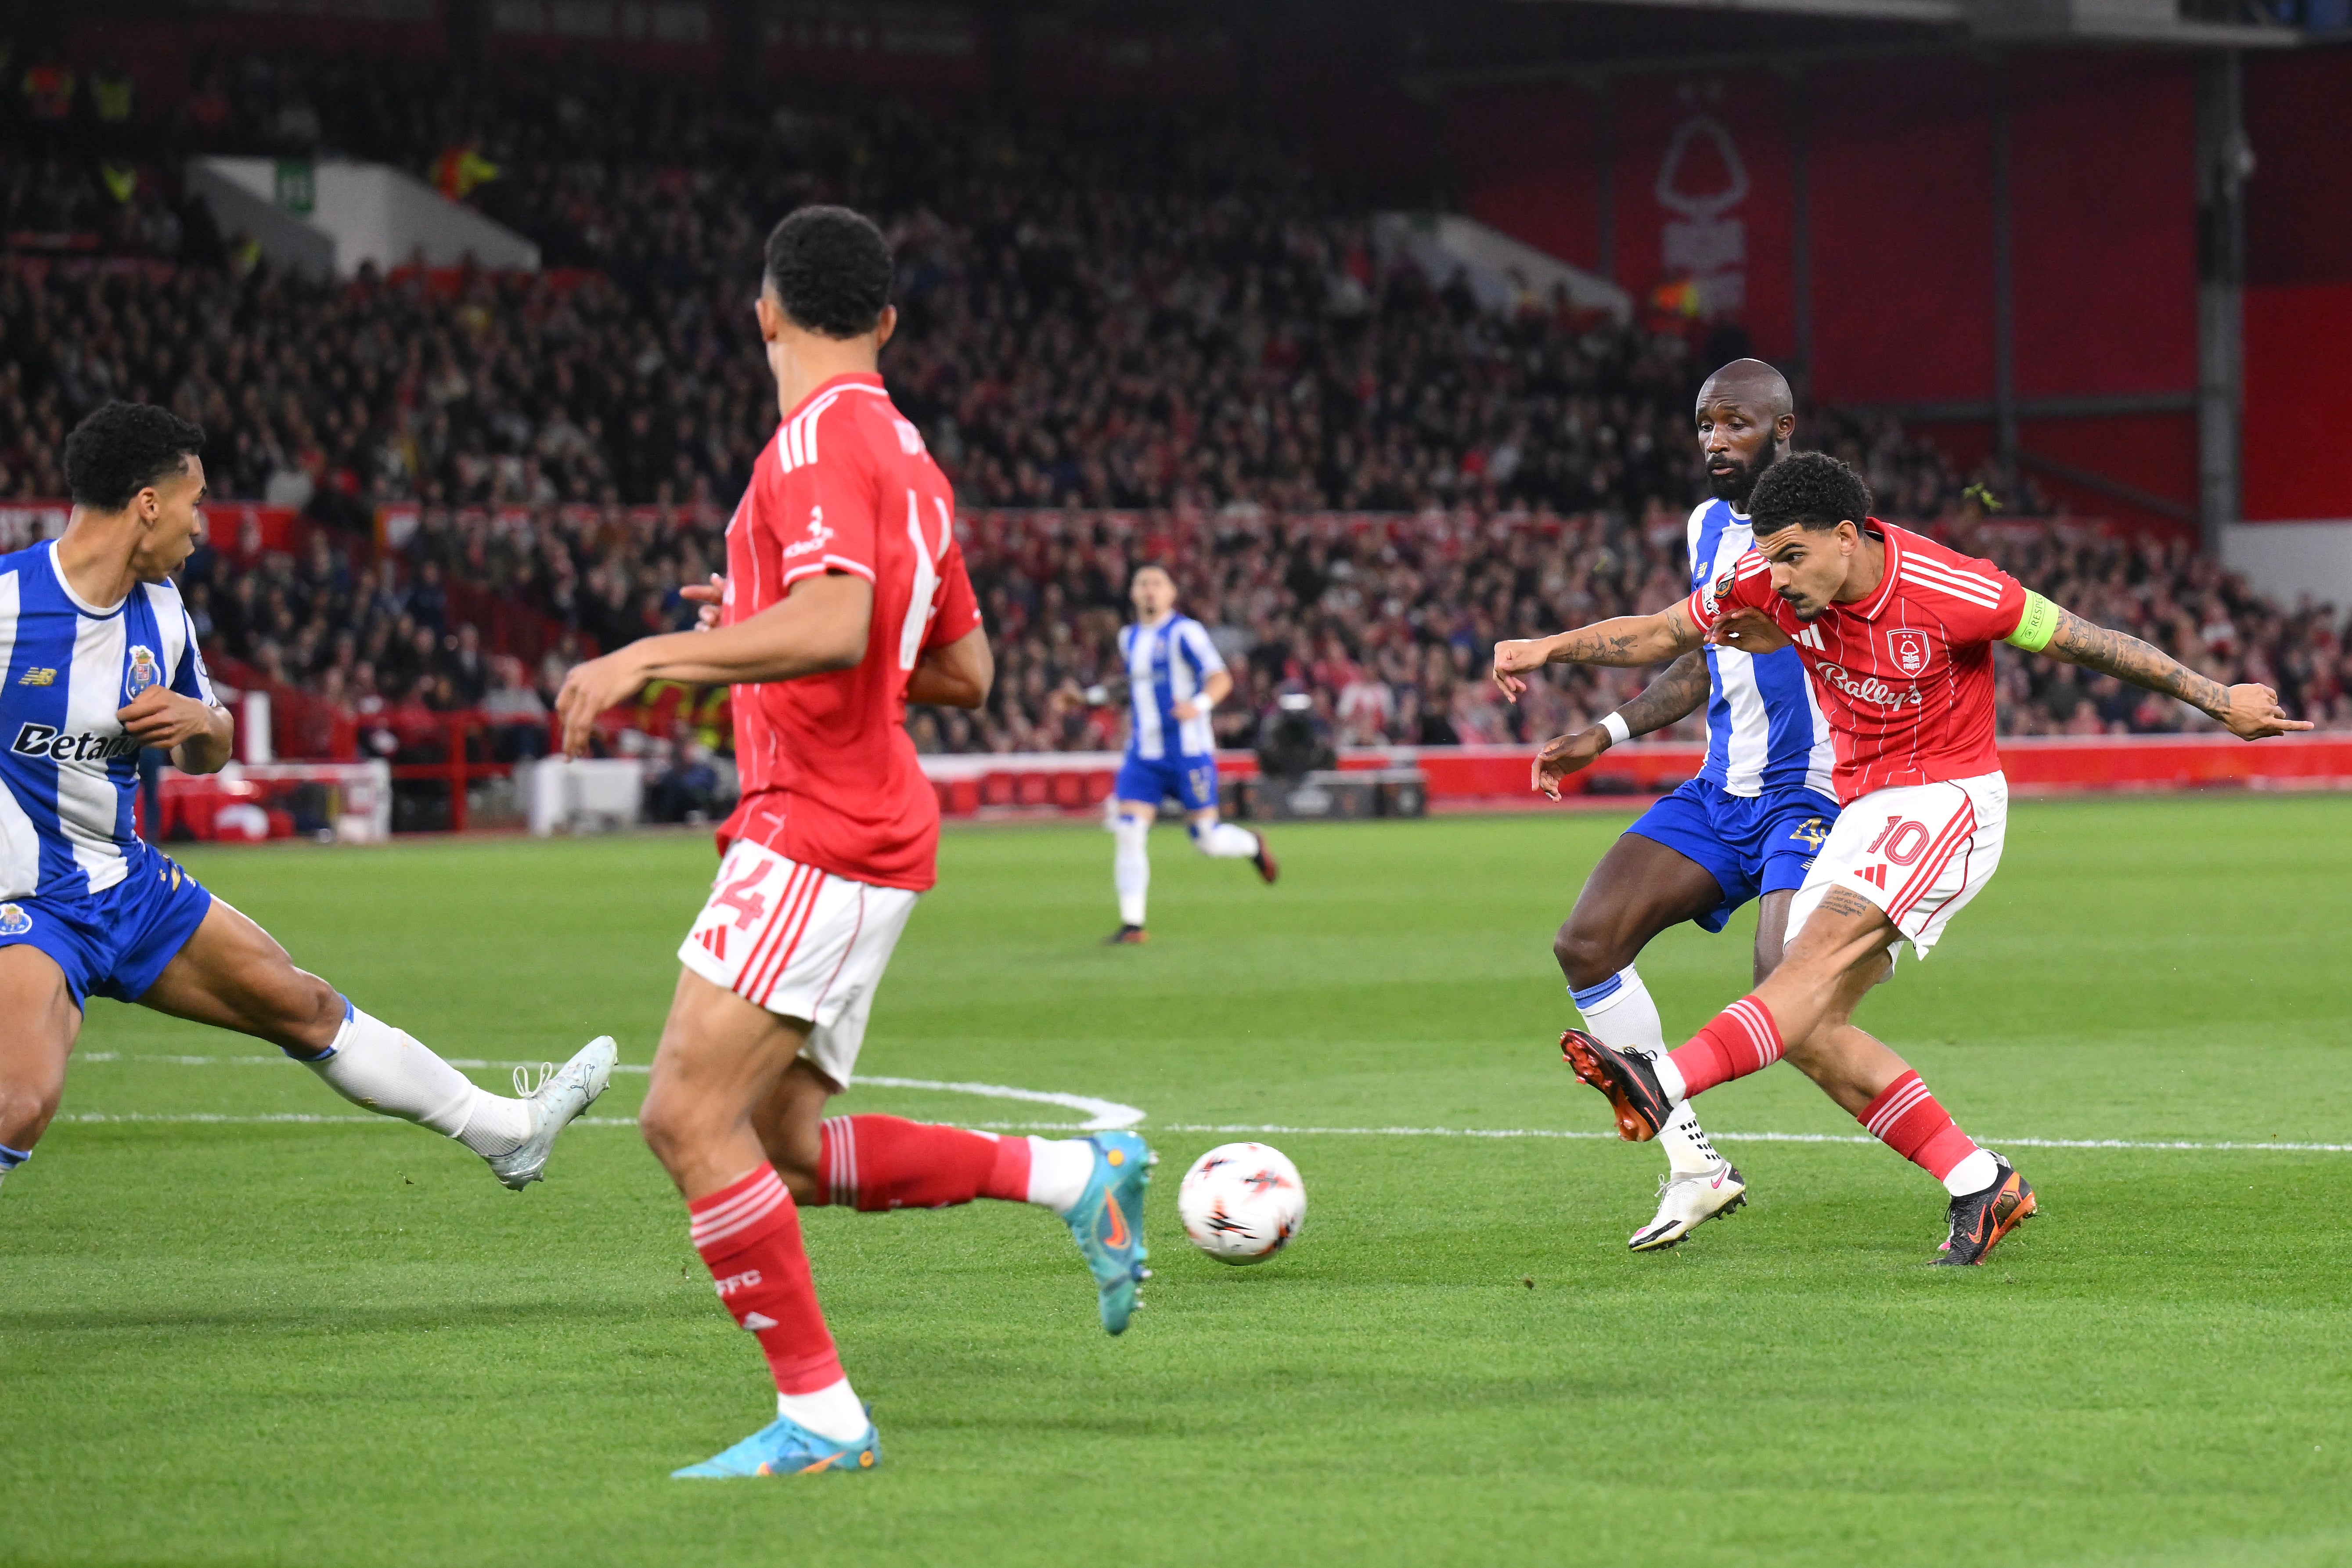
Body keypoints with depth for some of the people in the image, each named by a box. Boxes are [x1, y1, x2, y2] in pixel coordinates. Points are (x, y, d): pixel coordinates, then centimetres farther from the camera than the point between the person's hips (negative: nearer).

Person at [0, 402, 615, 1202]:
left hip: (128, 881, 8)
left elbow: (207, 756, 18)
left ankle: (508, 1129, 30)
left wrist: (200, 723, -5)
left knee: (306, 1006, 17)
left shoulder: (159, 608, 6)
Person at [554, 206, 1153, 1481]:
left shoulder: (820, 439, -12)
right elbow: (966, 671, 23)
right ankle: (1073, 1174, 11)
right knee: (785, 1143, 12)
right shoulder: (903, 453, 18)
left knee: (690, 1114, -13)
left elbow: (836, 625, -27)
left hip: (816, 832, -10)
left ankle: (819, 1414, -13)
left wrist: (655, 656, -24)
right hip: (860, 835, 10)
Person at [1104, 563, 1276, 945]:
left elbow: (1221, 679, -14)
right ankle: (1132, 924, -7)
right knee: (1128, 833, -10)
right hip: (1143, 754, 5)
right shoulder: (1129, 638, 14)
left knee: (1206, 839, -1)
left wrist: (1199, 704, -33)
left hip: (1188, 752, -5)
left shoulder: (1184, 632, -7)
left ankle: (1253, 846, 33)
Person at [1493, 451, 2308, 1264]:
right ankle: (1981, 1185, -1)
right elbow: (1660, 633, 7)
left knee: (1827, 945, -29)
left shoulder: (1950, 592, -20)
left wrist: (2220, 700, -5)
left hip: (1950, 800, -7)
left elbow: (2086, 641, -11)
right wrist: (1549, 649, -5)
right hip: (1862, 810, 7)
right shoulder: (1769, 581, -7)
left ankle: (1664, 1083, -46)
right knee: (1809, 1030, -6)